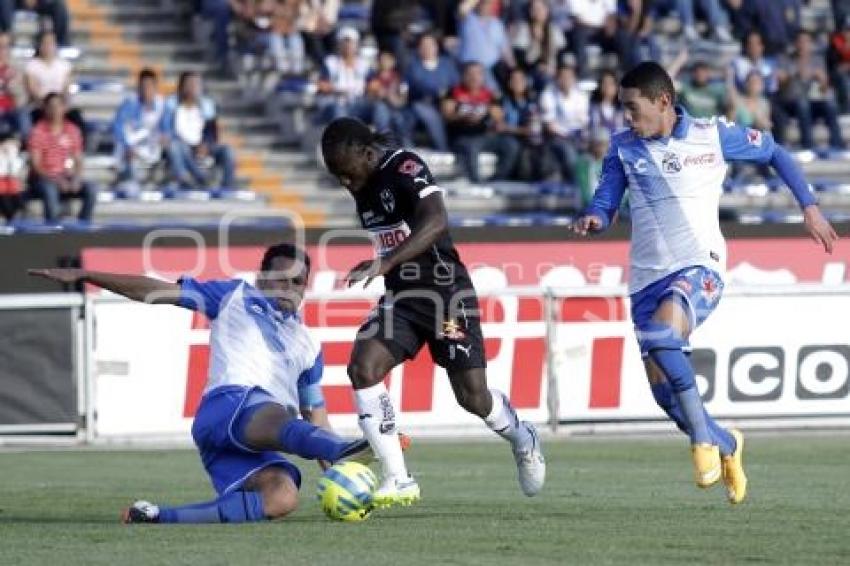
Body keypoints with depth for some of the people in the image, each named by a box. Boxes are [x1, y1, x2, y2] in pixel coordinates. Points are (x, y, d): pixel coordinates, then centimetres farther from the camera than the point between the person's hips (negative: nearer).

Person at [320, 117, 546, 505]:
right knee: (362, 368, -16)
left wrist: (385, 265, -43)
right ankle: (398, 481, -13)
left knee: (473, 396, -2)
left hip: (445, 292, -7)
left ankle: (524, 443, 33)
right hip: (401, 298, 7)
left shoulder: (406, 169, -19)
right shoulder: (364, 188, 6)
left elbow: (435, 223, -35)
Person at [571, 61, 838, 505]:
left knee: (659, 335, -34)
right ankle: (726, 444, 29)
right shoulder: (623, 148, 6)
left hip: (699, 268, -5)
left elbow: (774, 153, 12)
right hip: (647, 278, 5)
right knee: (663, 390, 2)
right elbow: (605, 203, 5)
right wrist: (593, 220, -19)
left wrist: (809, 207, 8)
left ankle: (703, 438, -21)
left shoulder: (712, 135, -1)